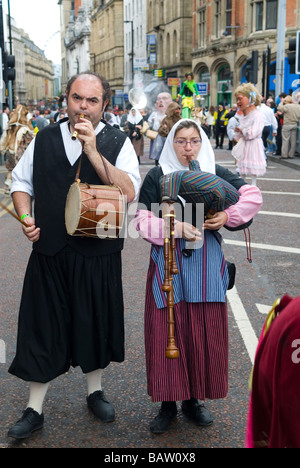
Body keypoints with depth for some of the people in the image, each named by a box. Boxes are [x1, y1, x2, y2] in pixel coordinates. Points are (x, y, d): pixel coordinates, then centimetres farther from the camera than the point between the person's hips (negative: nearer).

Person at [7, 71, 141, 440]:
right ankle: (34, 409, 21)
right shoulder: (44, 139, 6)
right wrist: (25, 216, -5)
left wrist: (93, 152, -22)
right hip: (49, 251, 2)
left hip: (98, 253, -1)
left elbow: (129, 192, -16)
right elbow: (21, 182, 13)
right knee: (43, 329, 7)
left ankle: (94, 391, 37)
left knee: (95, 323, 13)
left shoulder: (117, 142, -2)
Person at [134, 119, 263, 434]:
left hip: (206, 264, 2)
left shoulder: (214, 173, 6)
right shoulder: (157, 176, 1)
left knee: (204, 332, 5)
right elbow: (143, 222, -6)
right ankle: (169, 402, 16)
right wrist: (177, 228, -19)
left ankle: (193, 399, 22)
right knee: (167, 331, 1)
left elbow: (253, 196, 2)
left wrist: (228, 216, -14)